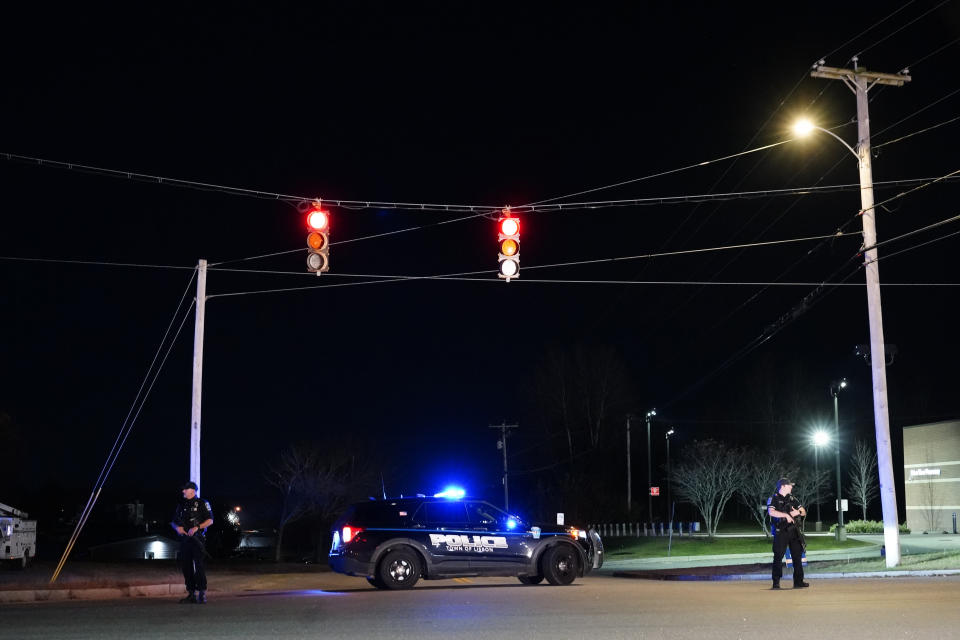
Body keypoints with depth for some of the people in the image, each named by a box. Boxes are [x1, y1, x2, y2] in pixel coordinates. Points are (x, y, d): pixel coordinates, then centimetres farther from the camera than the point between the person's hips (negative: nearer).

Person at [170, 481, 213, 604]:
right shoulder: (181, 505, 17)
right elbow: (173, 521, 21)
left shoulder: (202, 503, 1)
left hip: (196, 538, -6)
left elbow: (210, 520, -3)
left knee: (199, 565, -11)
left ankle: (202, 594, -9)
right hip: (184, 539, 6)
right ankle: (191, 594, 12)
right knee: (186, 566, 5)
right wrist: (177, 527, -1)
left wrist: (197, 527, -16)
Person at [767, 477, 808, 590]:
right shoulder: (773, 499, -2)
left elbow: (804, 512, 16)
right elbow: (771, 512, -19)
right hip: (781, 531, -6)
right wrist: (786, 515, -21)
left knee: (797, 556, 6)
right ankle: (776, 582, -1)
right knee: (778, 556, -5)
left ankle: (798, 581, 14)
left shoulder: (792, 499, 16)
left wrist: (798, 512, -6)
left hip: (793, 530, 6)